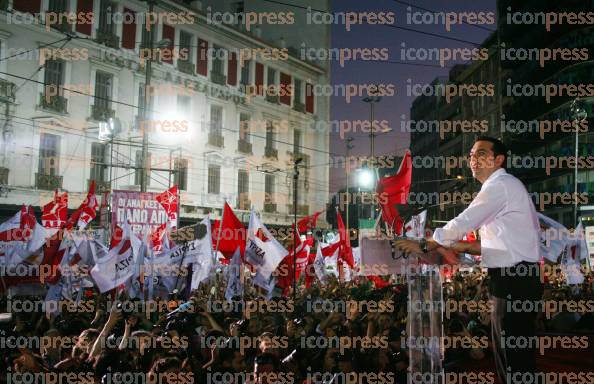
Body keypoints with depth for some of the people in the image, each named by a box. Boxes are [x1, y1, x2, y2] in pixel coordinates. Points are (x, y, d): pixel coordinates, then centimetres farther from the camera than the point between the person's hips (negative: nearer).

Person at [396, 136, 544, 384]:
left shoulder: (501, 185, -12)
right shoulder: (502, 187, 21)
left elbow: (463, 223, -15)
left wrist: (424, 245, -5)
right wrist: (461, 247, 11)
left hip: (514, 281, -10)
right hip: (512, 279, 10)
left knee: (515, 356, -4)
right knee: (507, 354, 16)